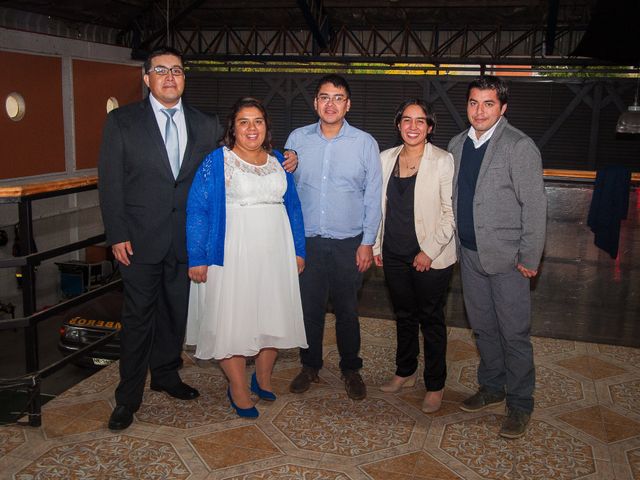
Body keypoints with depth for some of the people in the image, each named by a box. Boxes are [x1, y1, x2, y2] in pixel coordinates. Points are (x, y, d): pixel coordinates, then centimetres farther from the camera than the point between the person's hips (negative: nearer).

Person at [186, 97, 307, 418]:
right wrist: (197, 258, -12)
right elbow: (197, 210, -8)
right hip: (233, 253, -4)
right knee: (232, 319, 1)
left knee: (273, 315, 11)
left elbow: (293, 206, 13)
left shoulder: (278, 161, 10)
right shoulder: (216, 161, -4)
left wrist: (298, 250, 9)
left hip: (275, 253, 5)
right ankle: (239, 390, 17)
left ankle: (263, 379, 31)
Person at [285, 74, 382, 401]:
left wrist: (368, 242, -3)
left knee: (347, 310, 9)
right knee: (309, 306, 10)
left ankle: (351, 369, 27)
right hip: (306, 239, 1)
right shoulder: (297, 139, 2)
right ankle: (310, 366, 29)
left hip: (349, 242, -1)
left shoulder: (365, 143, -2)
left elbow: (373, 196, 0)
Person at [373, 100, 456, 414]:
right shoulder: (386, 158, 5)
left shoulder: (443, 161, -10)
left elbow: (451, 213, -11)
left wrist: (430, 250, -15)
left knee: (431, 320, 7)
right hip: (395, 254, 5)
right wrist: (376, 245, 10)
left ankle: (435, 385, 23)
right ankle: (405, 372, 37)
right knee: (404, 315, 19)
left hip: (430, 257, -4)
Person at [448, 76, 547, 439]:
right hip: (471, 254, 6)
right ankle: (492, 387, 35)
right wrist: (455, 243, 10)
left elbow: (534, 206, -13)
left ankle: (520, 404, 19)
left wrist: (530, 258, -13)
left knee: (515, 334, 3)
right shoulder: (458, 144, 7)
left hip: (507, 258, -6)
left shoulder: (520, 147, -13)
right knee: (483, 327, 18)